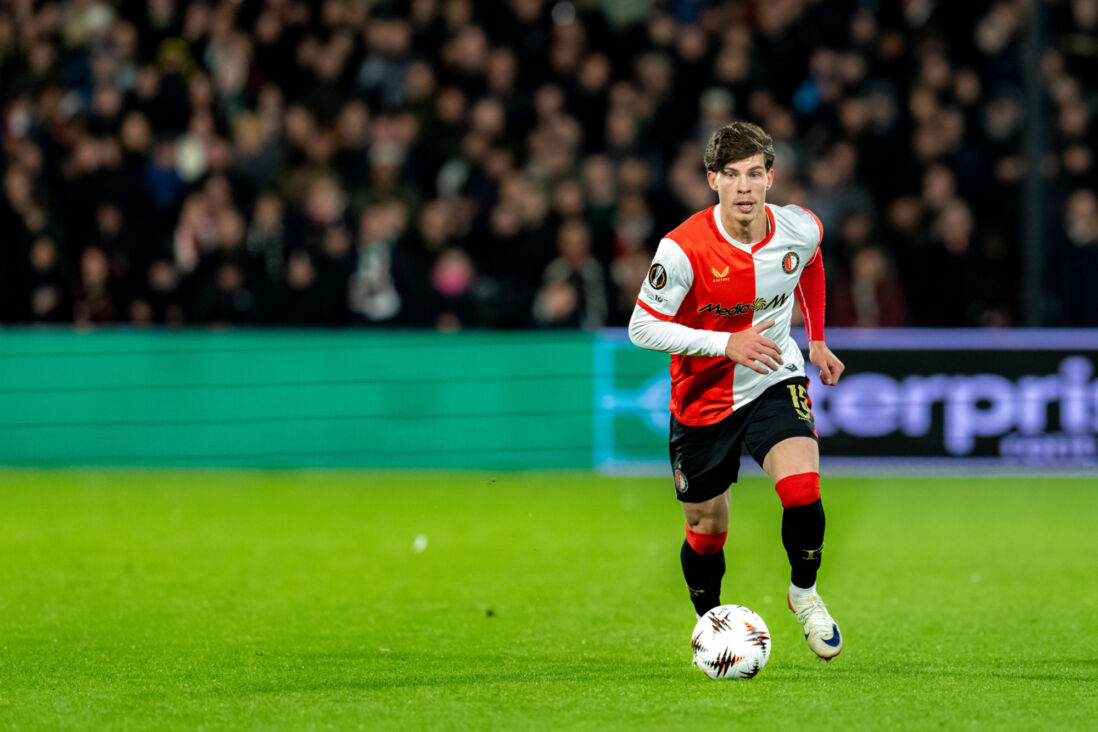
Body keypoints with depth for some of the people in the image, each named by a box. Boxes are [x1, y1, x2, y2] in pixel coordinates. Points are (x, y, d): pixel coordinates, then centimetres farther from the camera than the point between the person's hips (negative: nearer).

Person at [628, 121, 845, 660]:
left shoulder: (800, 230, -13)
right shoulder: (684, 248, -25)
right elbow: (642, 328, -20)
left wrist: (816, 339, 18)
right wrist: (726, 343, -29)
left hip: (776, 381, 1)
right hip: (703, 397, -1)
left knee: (802, 490, -24)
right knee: (707, 531, 10)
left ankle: (804, 593, 4)